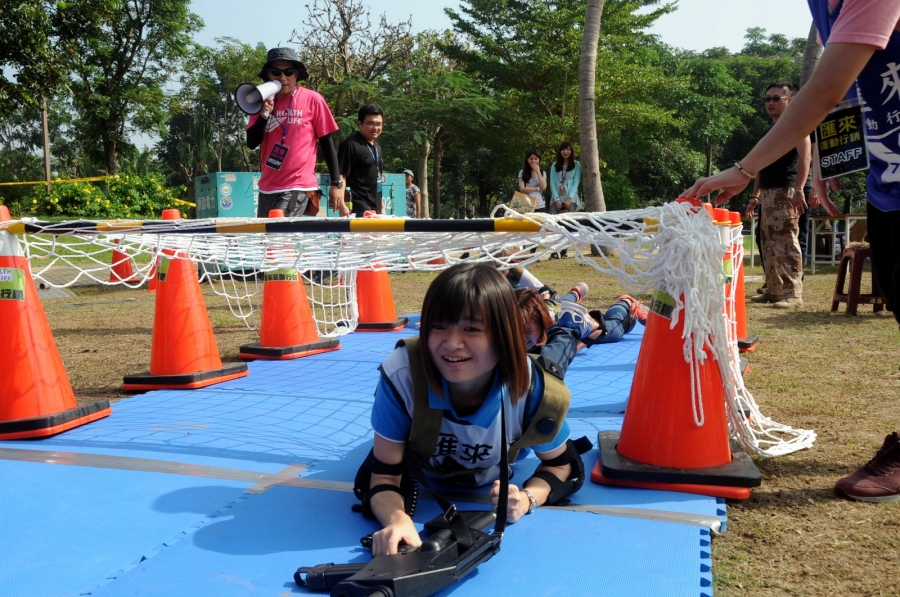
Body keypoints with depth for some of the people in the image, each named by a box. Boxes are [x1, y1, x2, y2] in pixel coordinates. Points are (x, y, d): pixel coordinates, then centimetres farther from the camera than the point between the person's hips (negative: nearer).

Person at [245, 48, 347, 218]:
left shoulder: (313, 100, -4)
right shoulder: (263, 101, 8)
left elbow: (327, 142, 0)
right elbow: (252, 143, 4)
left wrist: (336, 184, -3)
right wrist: (264, 115, -13)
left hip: (299, 187, -5)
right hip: (267, 187, 5)